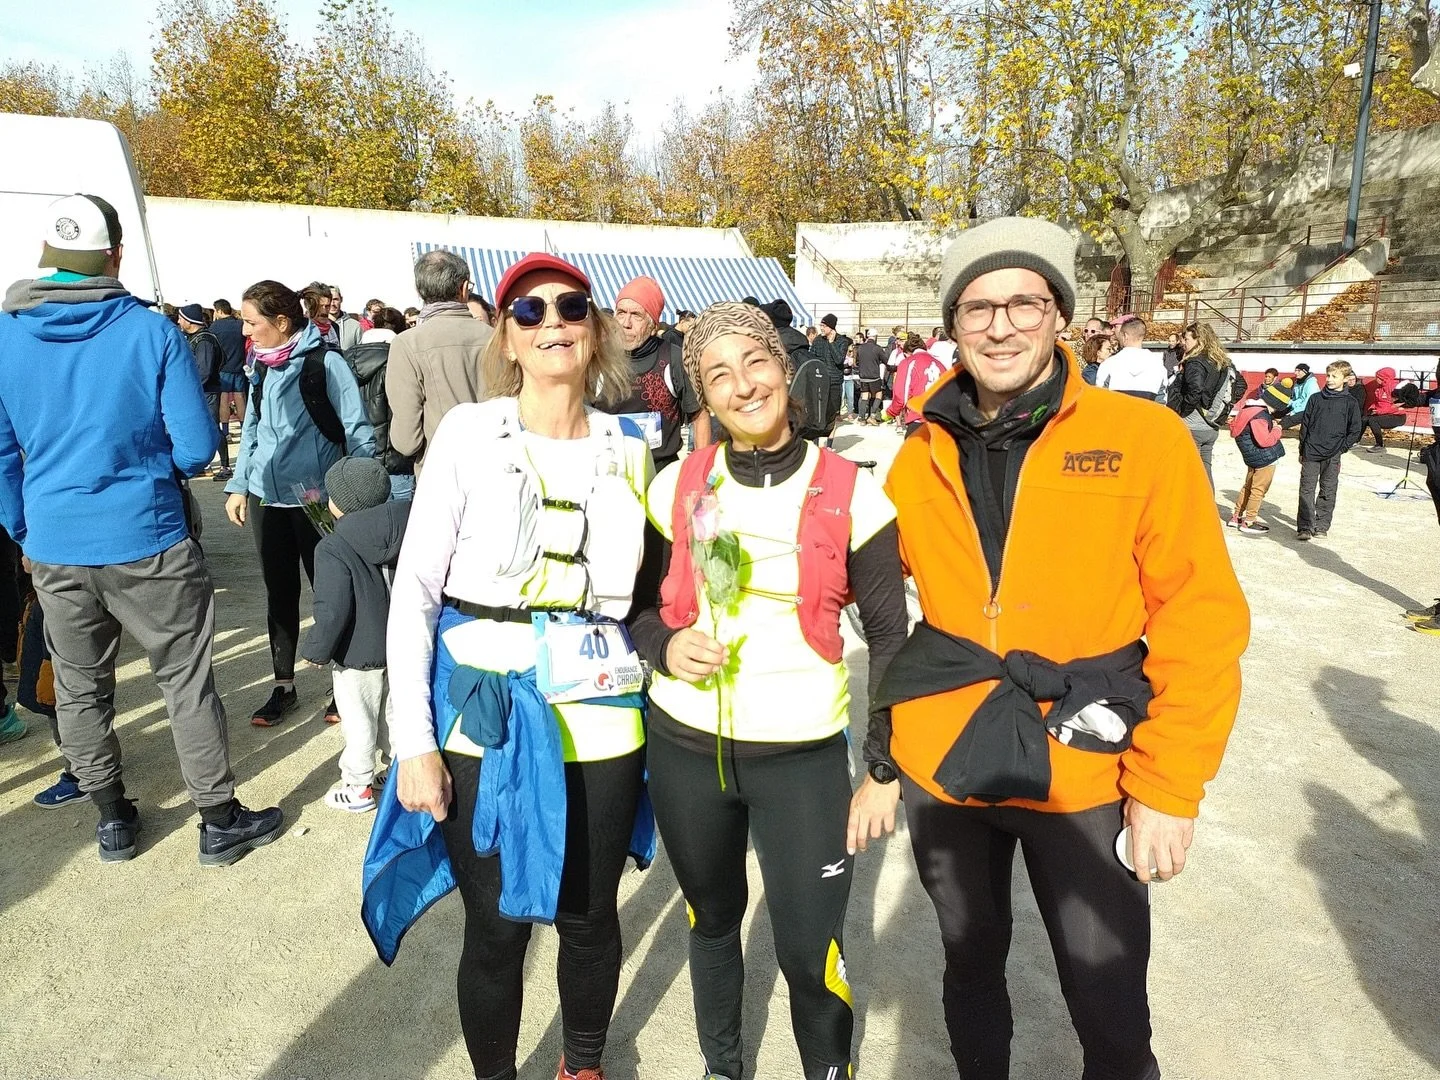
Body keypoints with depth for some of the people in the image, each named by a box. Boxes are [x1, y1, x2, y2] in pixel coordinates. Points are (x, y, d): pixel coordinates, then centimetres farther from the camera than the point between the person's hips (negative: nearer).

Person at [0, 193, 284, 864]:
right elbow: (197, 445, -10)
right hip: (146, 541, -3)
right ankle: (220, 820, 15)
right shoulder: (151, 331, -10)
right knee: (187, 681, 7)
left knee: (79, 691, 17)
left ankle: (112, 820, 29)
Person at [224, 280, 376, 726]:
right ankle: (283, 685, 25)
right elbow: (252, 431, 18)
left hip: (317, 501, -6)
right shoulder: (262, 367, 10)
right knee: (279, 593, 13)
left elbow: (357, 432, -10)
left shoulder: (325, 363, -10)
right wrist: (238, 485, 12)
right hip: (267, 499, 6)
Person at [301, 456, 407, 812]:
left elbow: (332, 611, -23)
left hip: (359, 653, -6)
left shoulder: (333, 549, -21)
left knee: (358, 718, 9)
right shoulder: (402, 532, -3)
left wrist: (317, 650, -9)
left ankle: (358, 786, 23)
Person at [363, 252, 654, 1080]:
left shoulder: (630, 448, 3)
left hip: (601, 714, 2)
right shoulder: (468, 433, -5)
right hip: (484, 717, -2)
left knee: (590, 917, 16)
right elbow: (412, 592, -6)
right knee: (497, 927, 10)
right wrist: (414, 742, -9)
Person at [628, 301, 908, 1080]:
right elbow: (636, 601, 9)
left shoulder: (850, 494, -9)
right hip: (683, 747, 3)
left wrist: (885, 771, -5)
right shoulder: (677, 487, -3)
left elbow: (890, 638, -3)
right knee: (712, 919, 22)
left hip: (802, 755, -2)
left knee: (811, 951, 5)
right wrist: (664, 647, -13)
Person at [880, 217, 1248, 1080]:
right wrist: (886, 734, 7)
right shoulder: (919, 460, 0)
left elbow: (1200, 624, -9)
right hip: (940, 764, 3)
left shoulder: (1144, 440, -9)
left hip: (1085, 773, -3)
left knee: (1110, 1008, 12)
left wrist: (1168, 786, -11)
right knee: (970, 965, 23)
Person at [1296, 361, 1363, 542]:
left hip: (1333, 455, -1)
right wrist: (1302, 449, 8)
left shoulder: (1350, 402, 1)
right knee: (1307, 490, -2)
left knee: (1328, 492, 5)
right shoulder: (1315, 398, 7)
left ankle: (1321, 526, 13)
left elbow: (1356, 430, 3)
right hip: (1311, 453, 1)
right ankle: (1305, 527, -1)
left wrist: (1342, 449, -5)